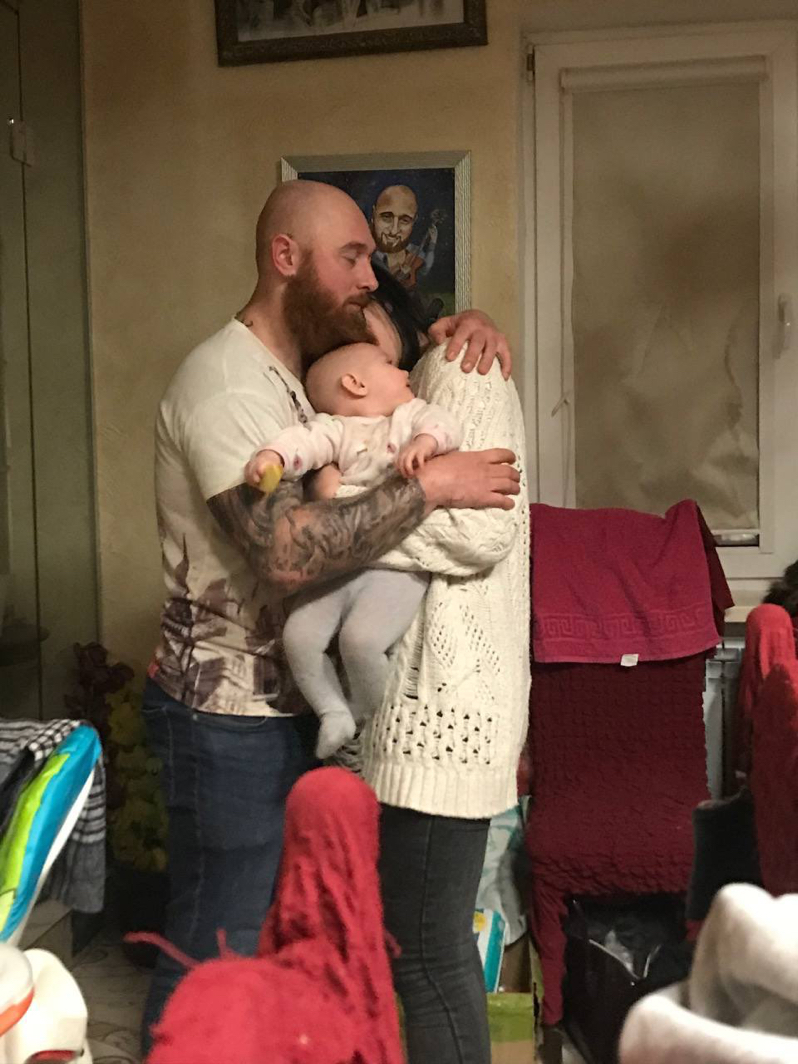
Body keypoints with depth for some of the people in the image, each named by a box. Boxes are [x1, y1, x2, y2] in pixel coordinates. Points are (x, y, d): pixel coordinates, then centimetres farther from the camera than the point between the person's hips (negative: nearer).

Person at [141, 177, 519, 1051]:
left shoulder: (309, 370, 9)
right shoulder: (225, 380, -20)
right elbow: (292, 552, -32)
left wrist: (463, 332, -1)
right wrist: (430, 483, -25)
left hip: (293, 701, 9)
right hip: (230, 717, -9)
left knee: (276, 934, 22)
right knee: (216, 952, 4)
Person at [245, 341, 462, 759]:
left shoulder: (410, 415, 17)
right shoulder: (336, 428, 13)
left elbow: (442, 422, -1)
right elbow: (306, 441, -6)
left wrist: (426, 440, -23)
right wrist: (272, 454, -27)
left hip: (398, 565, -2)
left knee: (361, 637, -23)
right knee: (299, 635, -13)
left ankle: (369, 719, 4)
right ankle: (333, 711, 8)